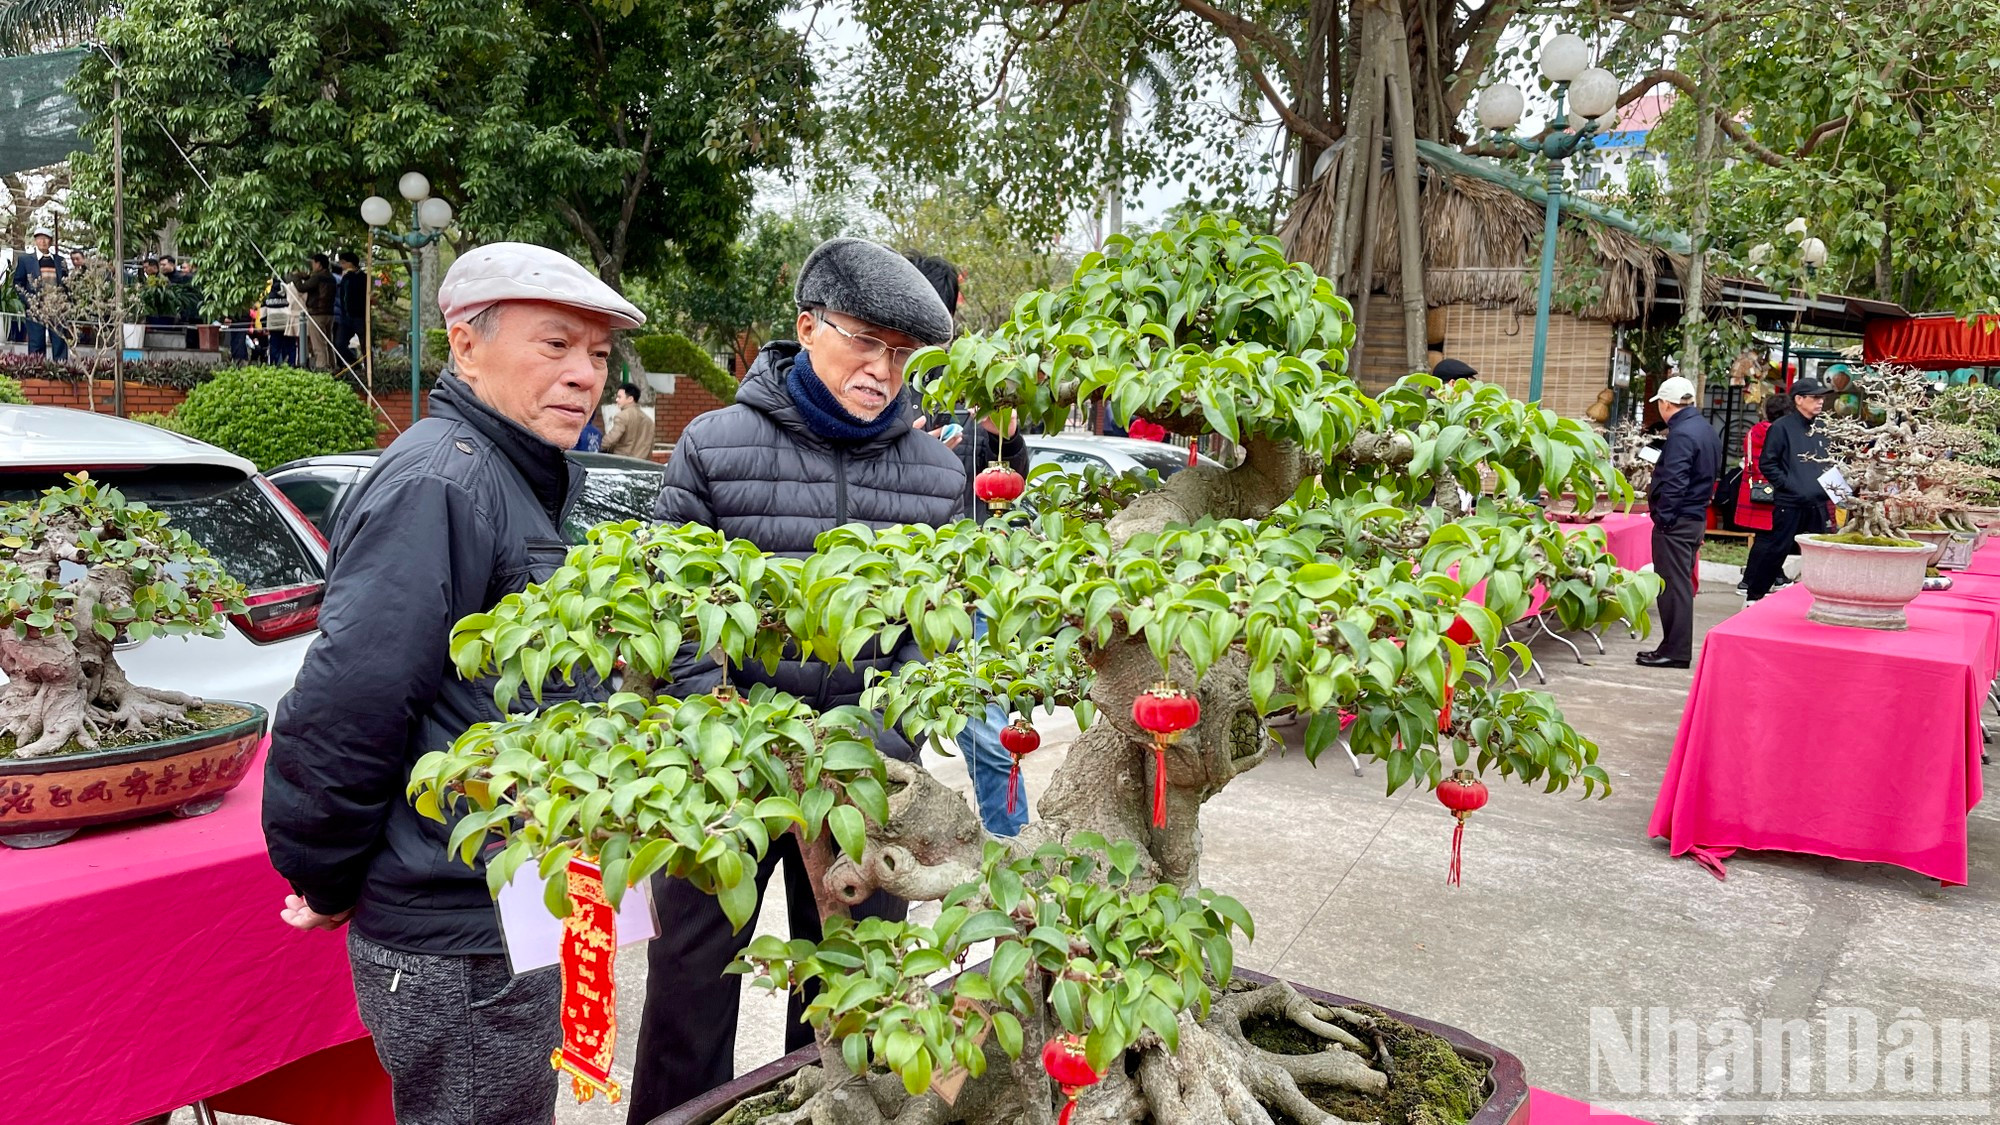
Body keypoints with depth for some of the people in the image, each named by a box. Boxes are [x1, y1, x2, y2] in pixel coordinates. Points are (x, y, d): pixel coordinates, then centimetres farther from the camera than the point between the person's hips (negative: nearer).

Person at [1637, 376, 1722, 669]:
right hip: (1696, 516, 10)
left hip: (1676, 521, -10)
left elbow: (1674, 482, -23)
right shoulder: (1706, 430, 14)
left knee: (1673, 586, -4)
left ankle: (1675, 651, 0)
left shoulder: (1681, 434, -18)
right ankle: (1677, 646, 21)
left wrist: (1663, 518, -18)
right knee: (1681, 584, 15)